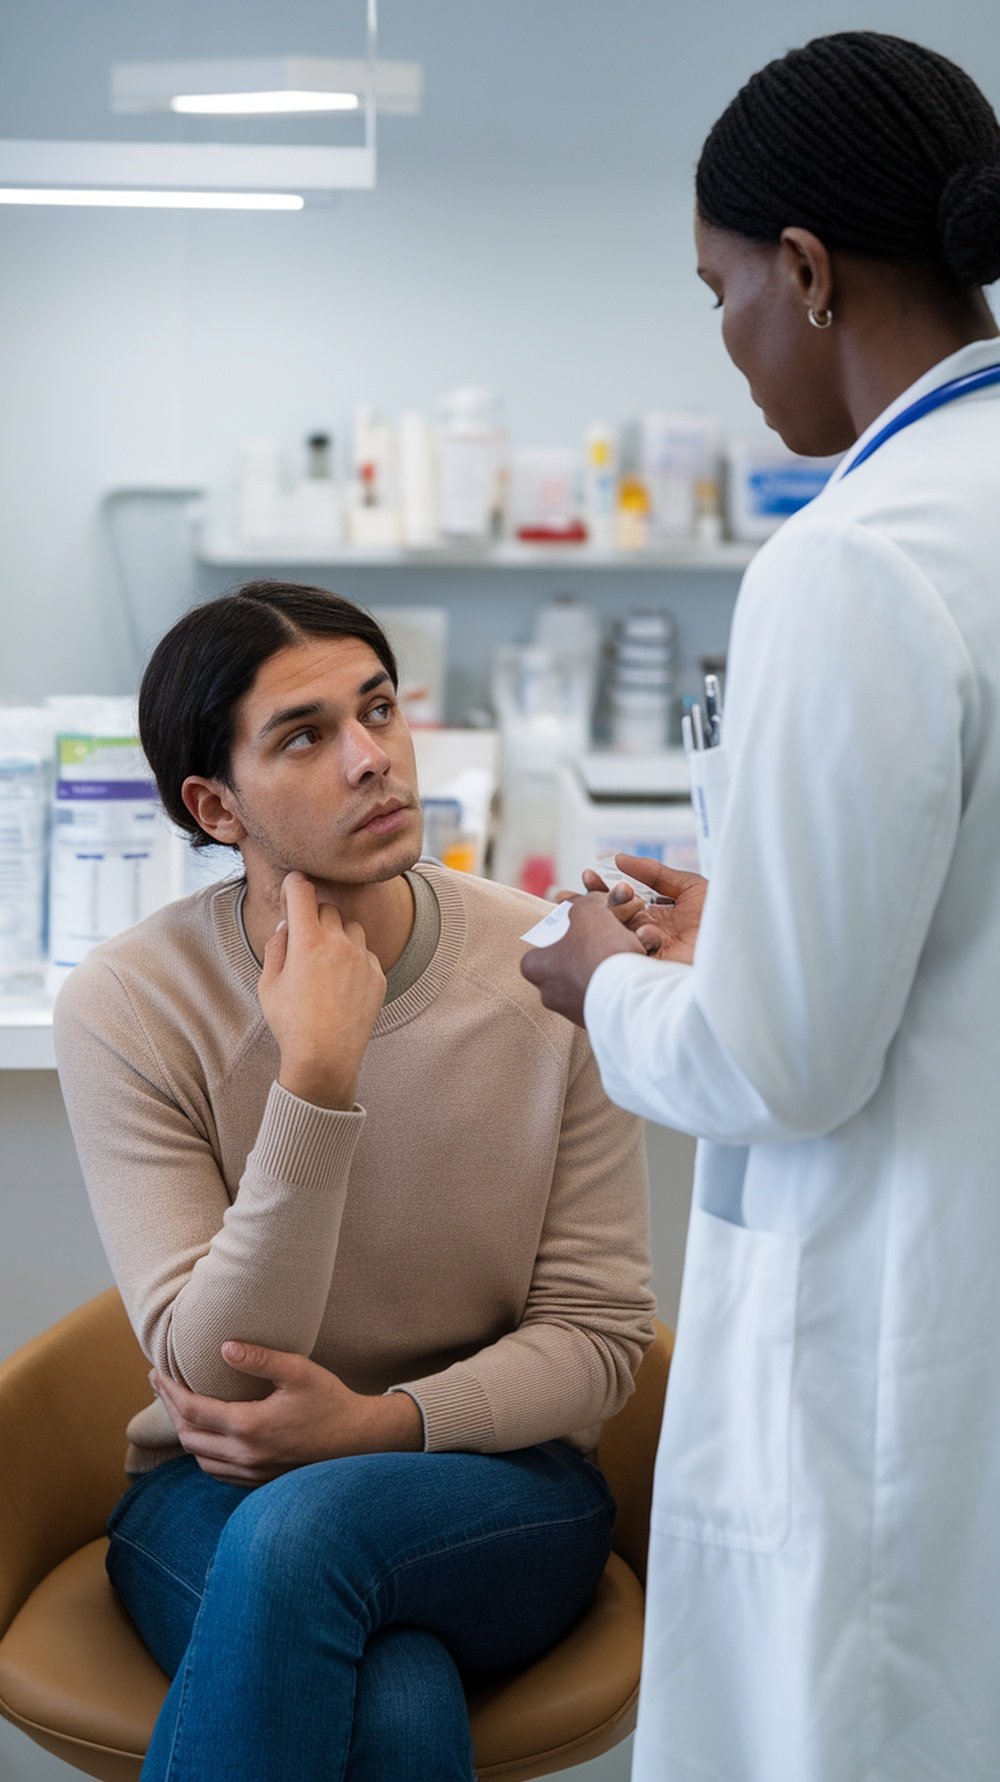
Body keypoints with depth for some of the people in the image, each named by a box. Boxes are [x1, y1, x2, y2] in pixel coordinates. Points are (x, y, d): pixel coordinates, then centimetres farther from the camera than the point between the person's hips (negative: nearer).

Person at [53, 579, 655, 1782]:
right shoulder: (126, 1006, -10)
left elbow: (597, 1334, -4)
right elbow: (214, 1375, -15)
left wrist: (385, 1423, -21)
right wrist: (315, 1085, -26)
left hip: (501, 1486, 1)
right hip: (214, 1499, -1)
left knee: (304, 1525, -34)